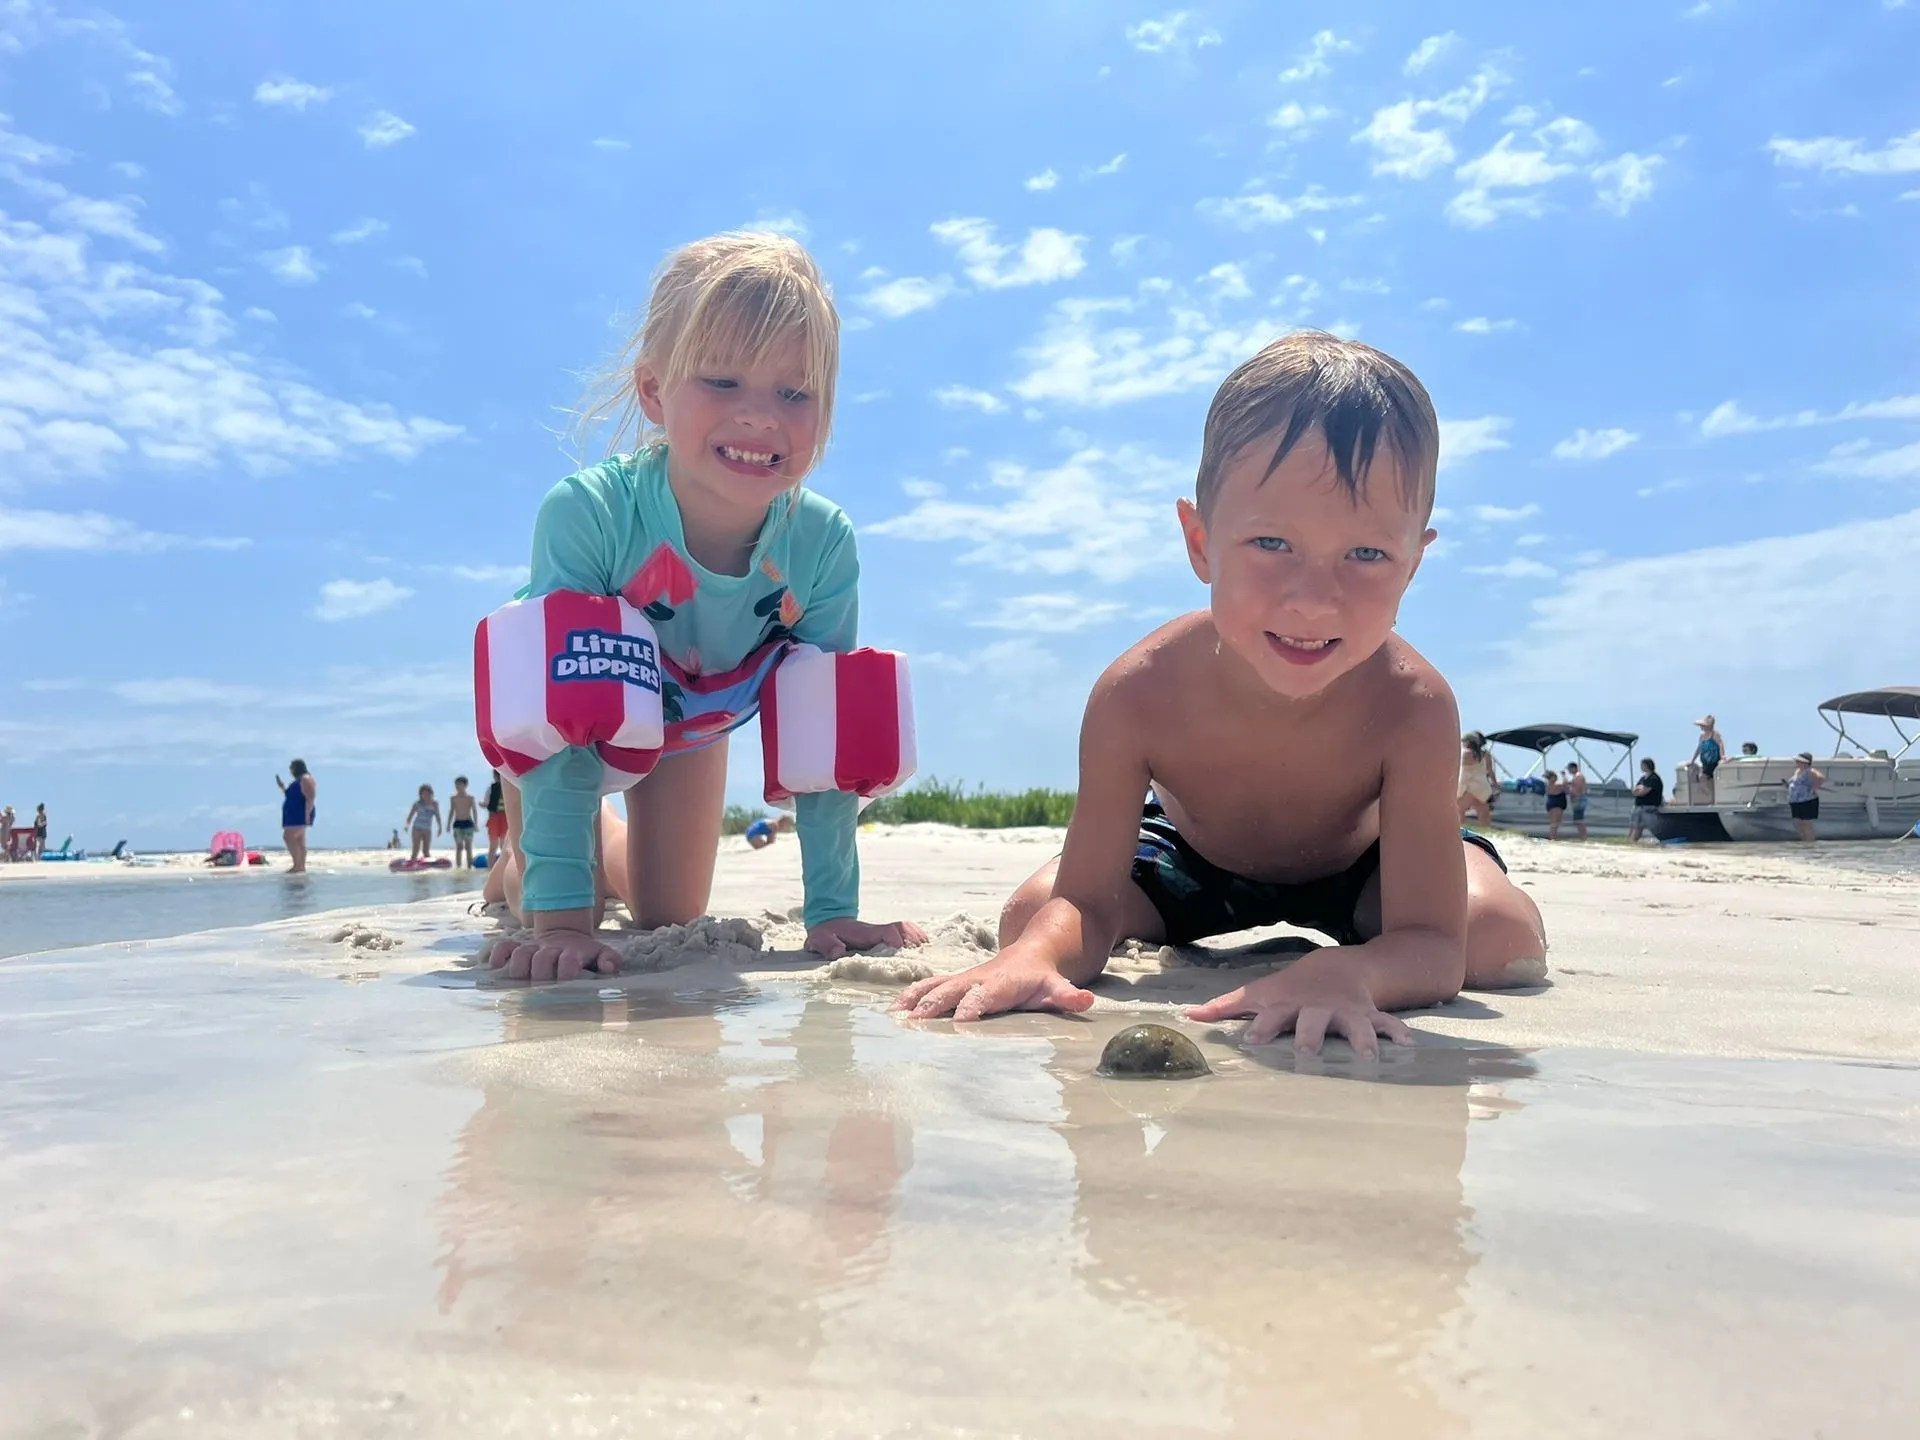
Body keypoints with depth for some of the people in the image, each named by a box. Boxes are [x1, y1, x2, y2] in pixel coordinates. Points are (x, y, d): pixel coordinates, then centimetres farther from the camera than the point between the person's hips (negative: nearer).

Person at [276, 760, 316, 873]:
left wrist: (307, 814, -26)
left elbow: (310, 798, -20)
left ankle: (297, 865, -21)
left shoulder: (305, 779, -11)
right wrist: (282, 787, 19)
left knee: (289, 837, -18)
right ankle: (301, 867, 5)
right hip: (293, 815, 11)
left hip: (300, 815, -11)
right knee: (299, 841, 6)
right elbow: (291, 796, 29)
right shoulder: (298, 781, 20)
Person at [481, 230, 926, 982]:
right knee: (571, 922, 1)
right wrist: (561, 917, -39)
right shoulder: (585, 515, -41)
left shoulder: (824, 544, -32)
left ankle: (610, 845, 46)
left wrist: (832, 909, -23)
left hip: (690, 721, 3)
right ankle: (524, 869, 36)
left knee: (672, 926, 13)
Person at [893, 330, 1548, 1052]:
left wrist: (1346, 973, -64)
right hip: (1193, 861, 2)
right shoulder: (1137, 694, -36)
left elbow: (1434, 949, -39)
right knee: (1030, 913, -12)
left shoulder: (1411, 707, -39)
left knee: (1506, 936, -24)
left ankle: (1330, 940, 10)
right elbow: (1086, 905, -30)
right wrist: (1036, 956, -55)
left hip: (1361, 864, -1)